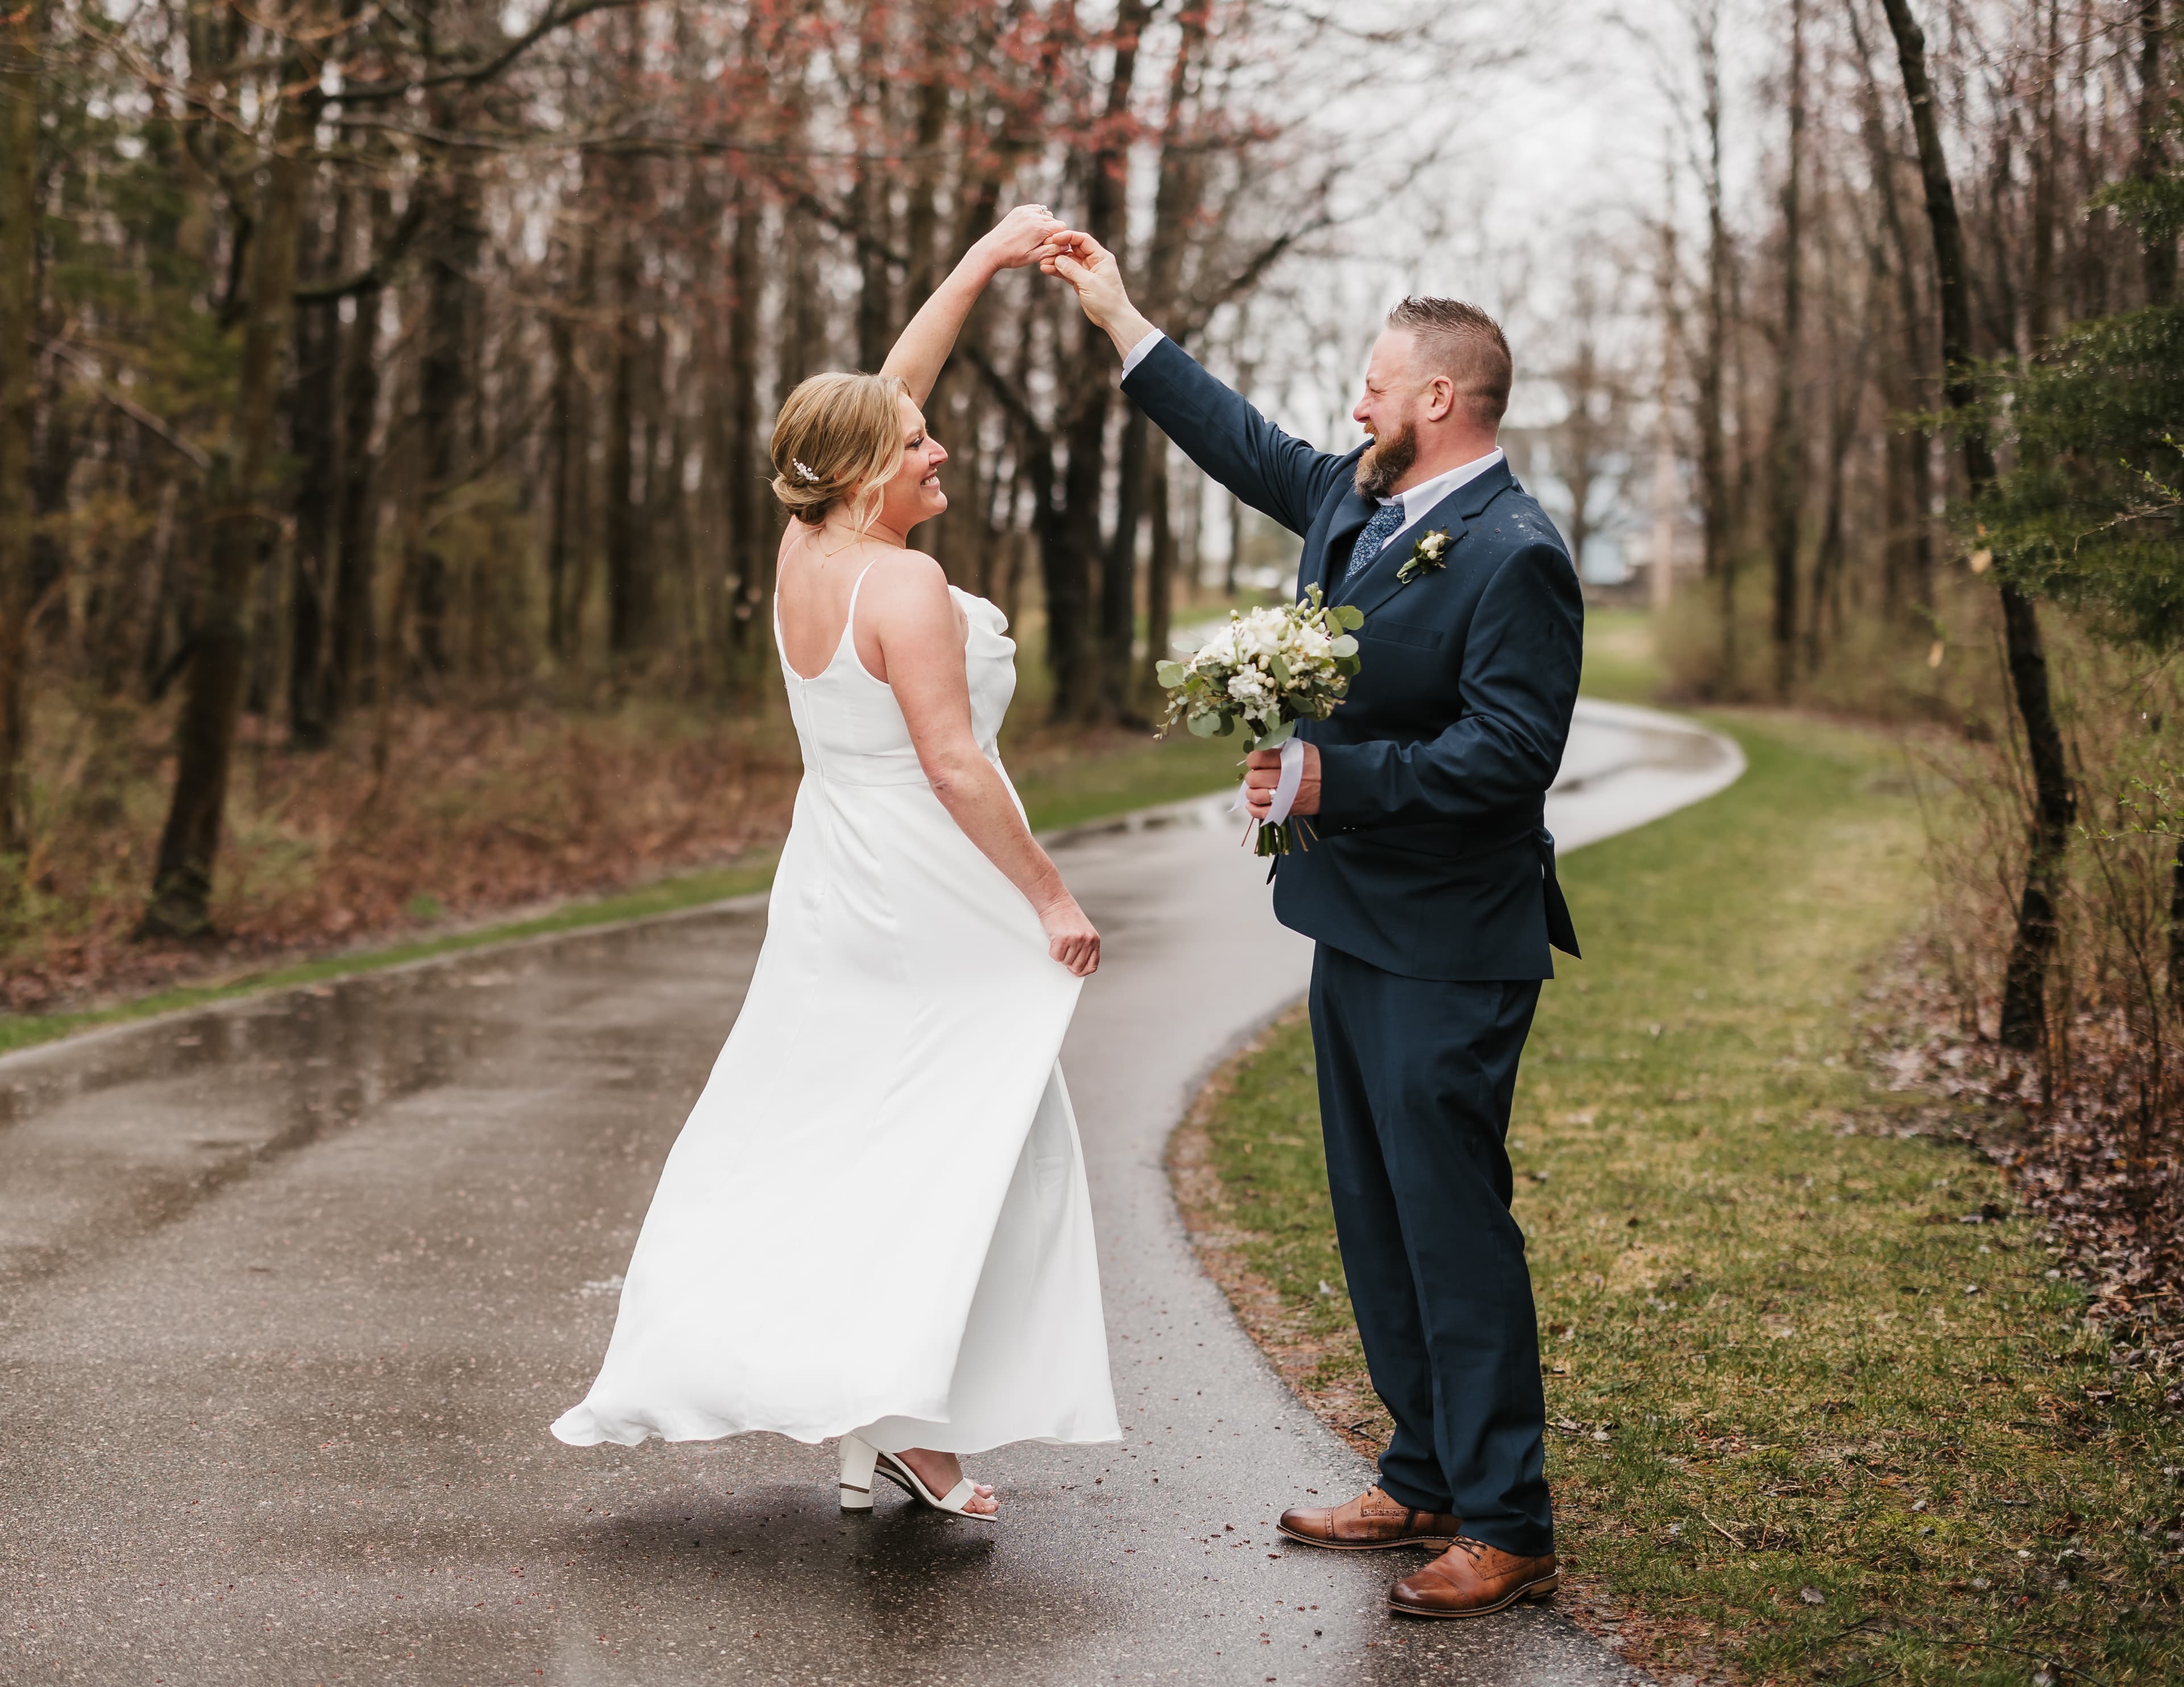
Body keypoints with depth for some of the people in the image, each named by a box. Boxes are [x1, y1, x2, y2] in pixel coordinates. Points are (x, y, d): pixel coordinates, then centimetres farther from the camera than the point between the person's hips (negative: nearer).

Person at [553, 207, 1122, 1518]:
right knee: (967, 1150, 1)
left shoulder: (805, 556, 6)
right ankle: (901, 1424, 0)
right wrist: (1052, 899, -15)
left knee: (814, 1139, 14)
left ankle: (680, 1365, 14)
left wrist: (986, 263, 19)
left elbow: (889, 390, 16)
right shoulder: (904, 585, -17)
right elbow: (953, 765, -21)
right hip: (938, 902, -8)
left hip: (834, 893, 8)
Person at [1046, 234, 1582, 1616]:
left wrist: (1337, 776, -25)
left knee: (1452, 1220, -6)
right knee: (1376, 1222, 16)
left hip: (1448, 953, -10)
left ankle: (1506, 1528, 3)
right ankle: (1427, 1482, 27)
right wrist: (1119, 317, 29)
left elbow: (1508, 752, -23)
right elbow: (1248, 444, 26)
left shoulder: (1514, 555, -17)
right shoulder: (1357, 499, 10)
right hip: (1356, 930, 10)